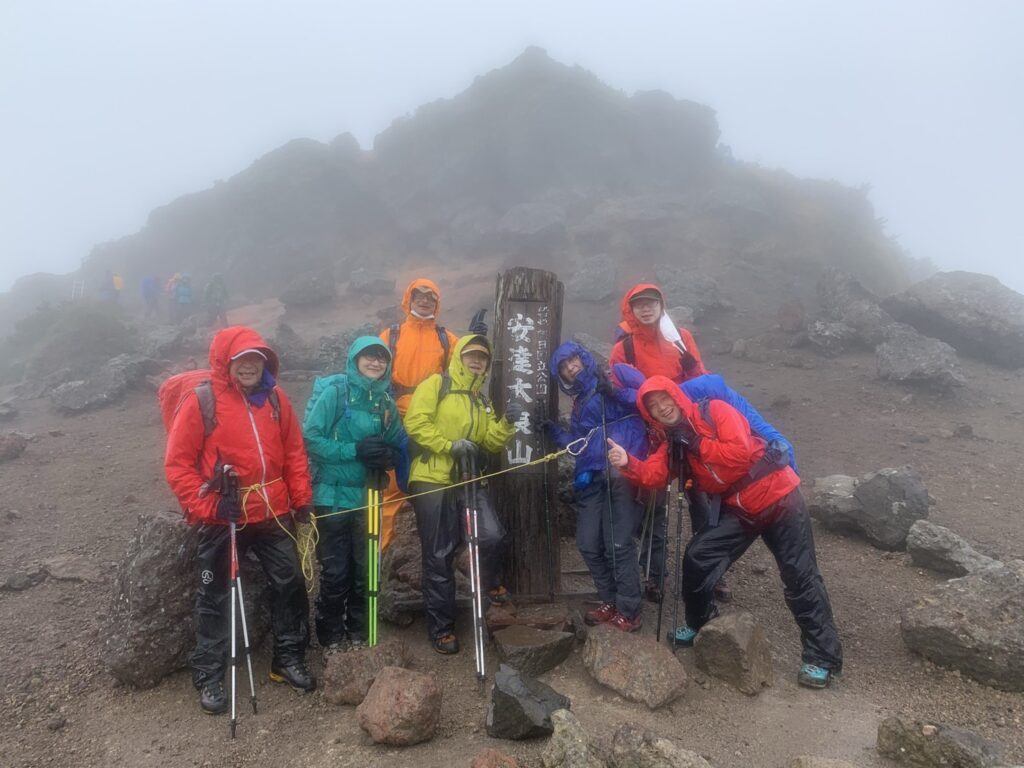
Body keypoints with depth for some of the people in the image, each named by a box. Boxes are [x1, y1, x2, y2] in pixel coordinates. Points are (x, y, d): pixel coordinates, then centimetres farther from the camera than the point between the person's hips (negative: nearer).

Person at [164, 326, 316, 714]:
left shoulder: (275, 398, 3)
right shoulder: (200, 402, -10)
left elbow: (294, 451, 11)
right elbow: (177, 464, -8)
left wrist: (302, 498, 7)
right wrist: (206, 506, -15)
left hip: (274, 514, 4)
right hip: (222, 520, -4)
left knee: (290, 584, 11)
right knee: (214, 598, 8)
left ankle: (289, 657, 29)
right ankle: (208, 676, 23)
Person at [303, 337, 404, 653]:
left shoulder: (386, 401, 6)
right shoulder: (336, 392, -9)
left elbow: (399, 446, 11)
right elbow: (310, 439, -15)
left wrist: (387, 455, -12)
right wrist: (354, 450, -22)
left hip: (367, 496, 5)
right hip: (333, 496, -5)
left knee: (364, 569, 12)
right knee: (335, 572, 4)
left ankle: (358, 634, 28)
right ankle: (331, 638, 21)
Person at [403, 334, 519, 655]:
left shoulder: (481, 401, 20)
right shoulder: (436, 384, 0)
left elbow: (490, 442, 11)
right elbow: (415, 422, -12)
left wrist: (507, 423, -6)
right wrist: (450, 445, -18)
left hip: (467, 480, 5)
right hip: (432, 481, -5)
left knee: (493, 537, -15)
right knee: (439, 558, 2)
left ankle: (490, 582, 18)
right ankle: (442, 628, 15)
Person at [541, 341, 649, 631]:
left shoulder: (612, 384, 2)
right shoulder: (579, 403, 25)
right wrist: (552, 430, 12)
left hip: (620, 474, -8)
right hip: (591, 479, 8)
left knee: (618, 545, -8)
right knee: (589, 544, 8)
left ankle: (629, 612, 5)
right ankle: (611, 603, 24)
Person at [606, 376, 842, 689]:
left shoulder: (715, 411, -14)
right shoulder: (672, 442, 6)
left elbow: (740, 452, -28)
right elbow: (652, 474, -11)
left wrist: (697, 445, -19)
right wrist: (627, 462, -29)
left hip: (777, 497, -7)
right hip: (738, 509, 7)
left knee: (800, 578, -2)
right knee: (697, 557, 2)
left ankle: (823, 657, 9)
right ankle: (700, 625, 25)